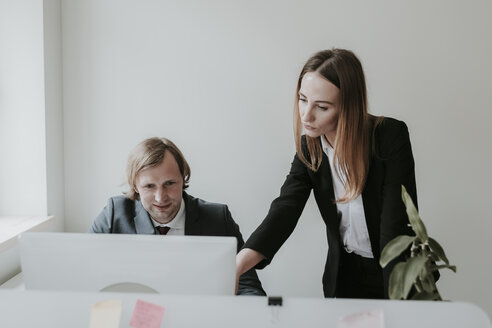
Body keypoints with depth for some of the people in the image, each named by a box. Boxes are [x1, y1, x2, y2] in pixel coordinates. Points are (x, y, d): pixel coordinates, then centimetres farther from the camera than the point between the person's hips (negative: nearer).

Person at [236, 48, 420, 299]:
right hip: (343, 273, 4)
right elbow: (284, 210, -19)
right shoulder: (308, 147, -7)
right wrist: (234, 267, -33)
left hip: (394, 272, -3)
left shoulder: (390, 136, -20)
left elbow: (396, 226, -22)